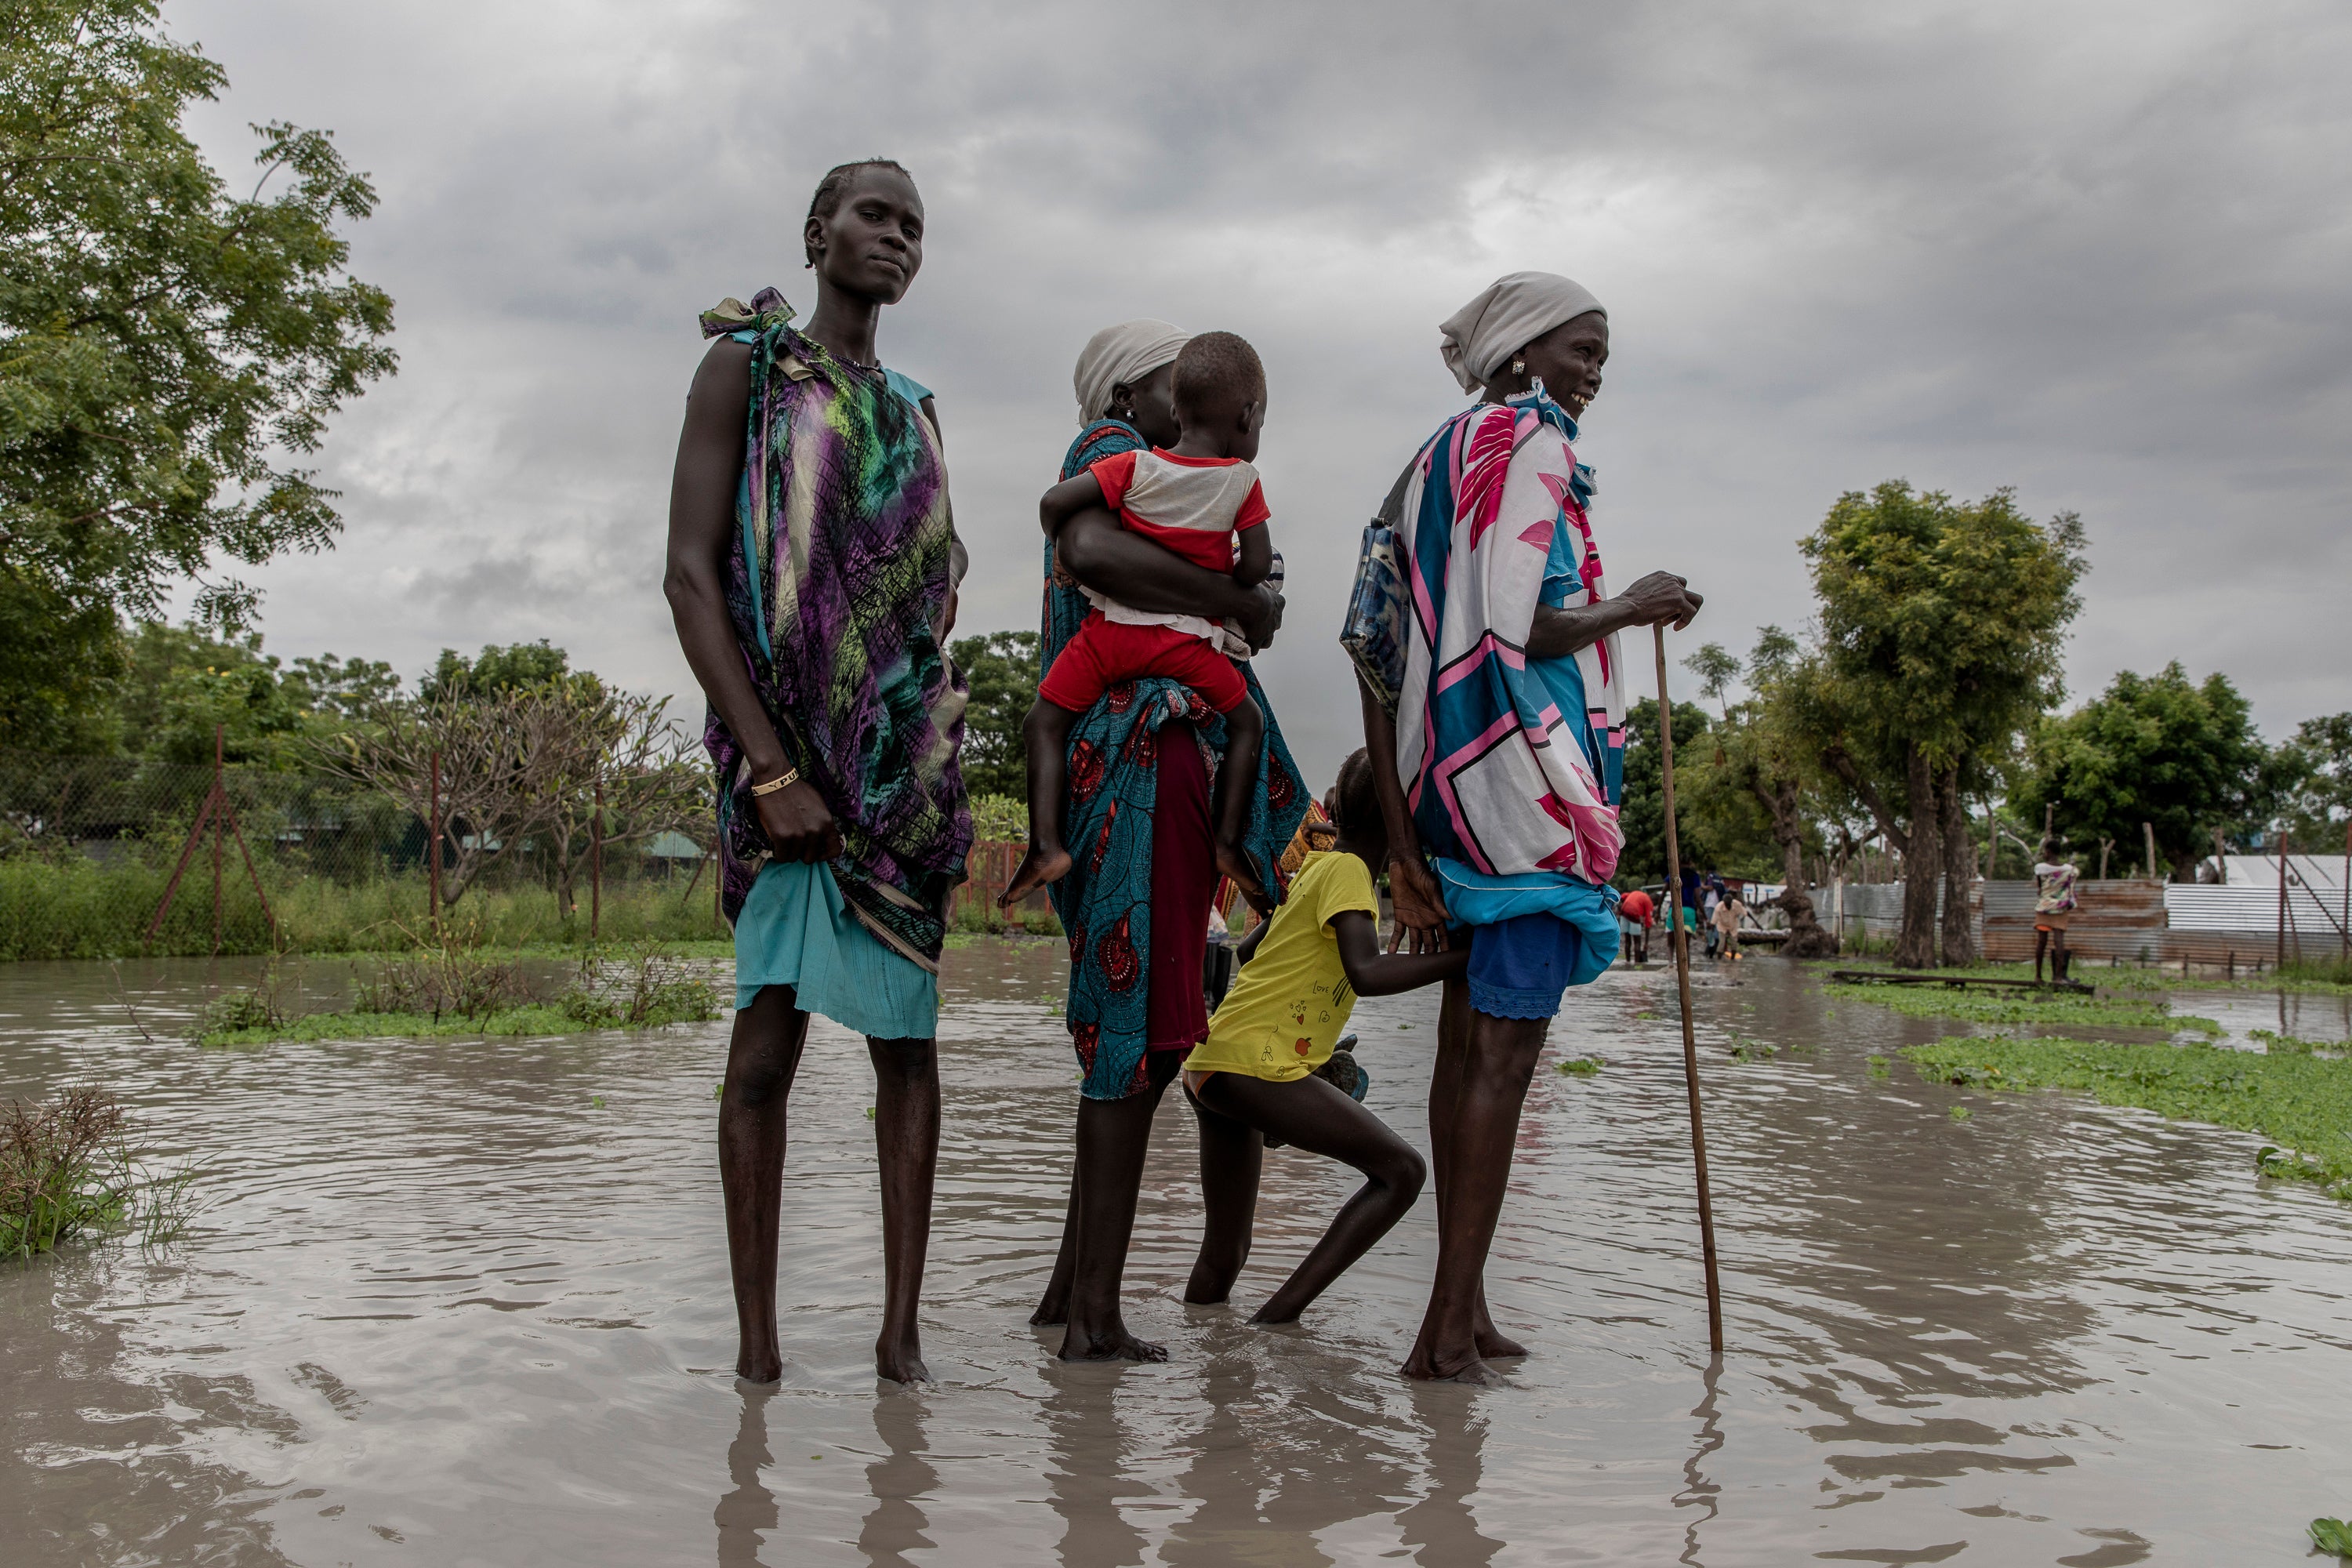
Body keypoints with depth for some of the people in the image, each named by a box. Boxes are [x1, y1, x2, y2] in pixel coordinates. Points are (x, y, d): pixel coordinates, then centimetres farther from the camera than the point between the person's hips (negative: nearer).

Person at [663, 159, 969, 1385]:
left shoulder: (915, 415, 21)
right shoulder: (745, 368, 4)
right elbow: (689, 575, -6)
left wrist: (939, 757, 7)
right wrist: (773, 771, -15)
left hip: (908, 765, 5)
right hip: (788, 752, -5)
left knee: (908, 1036, 1)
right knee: (769, 1034, -9)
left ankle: (901, 1330, 6)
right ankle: (757, 1339, -2)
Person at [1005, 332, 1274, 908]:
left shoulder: (1137, 467, -2)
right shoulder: (1243, 481, -2)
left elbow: (1054, 502, -9)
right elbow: (1256, 565, -5)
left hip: (1113, 627, 0)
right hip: (1189, 639, 0)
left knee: (1045, 722, 11)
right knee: (1246, 722, 19)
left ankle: (1045, 844, -3)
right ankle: (1228, 841, 10)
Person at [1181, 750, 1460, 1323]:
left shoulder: (1314, 868, 20)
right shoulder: (1346, 871, -6)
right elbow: (1367, 973, -23)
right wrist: (1470, 958, -21)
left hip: (1209, 1063, 10)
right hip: (1253, 1064, -10)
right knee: (1402, 1170, -6)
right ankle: (1277, 1316, -12)